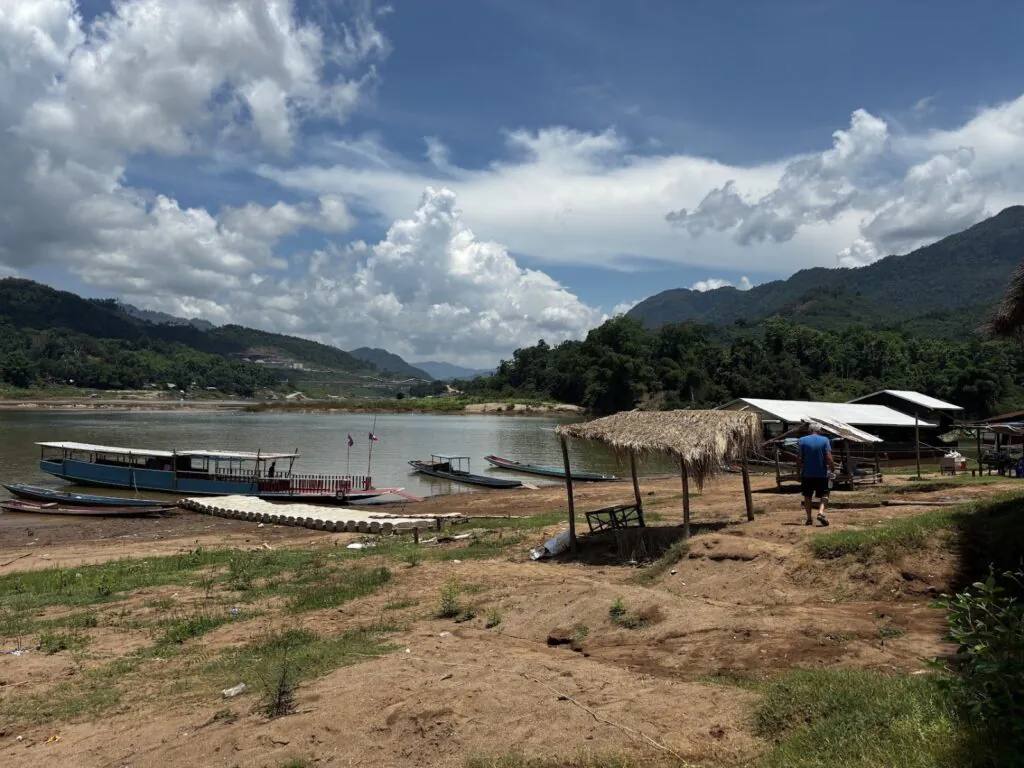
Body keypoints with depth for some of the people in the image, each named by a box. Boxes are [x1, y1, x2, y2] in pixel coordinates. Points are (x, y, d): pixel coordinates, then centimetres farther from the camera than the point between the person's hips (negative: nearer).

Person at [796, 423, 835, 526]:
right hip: (822, 474, -1)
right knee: (824, 495, 8)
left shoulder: (801, 441, 0)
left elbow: (799, 459, -3)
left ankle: (809, 519, 10)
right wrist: (833, 470, 1)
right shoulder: (825, 440, -2)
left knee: (807, 496, 11)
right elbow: (829, 458, -10)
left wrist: (798, 472, 3)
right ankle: (821, 513, -15)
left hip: (806, 474, 1)